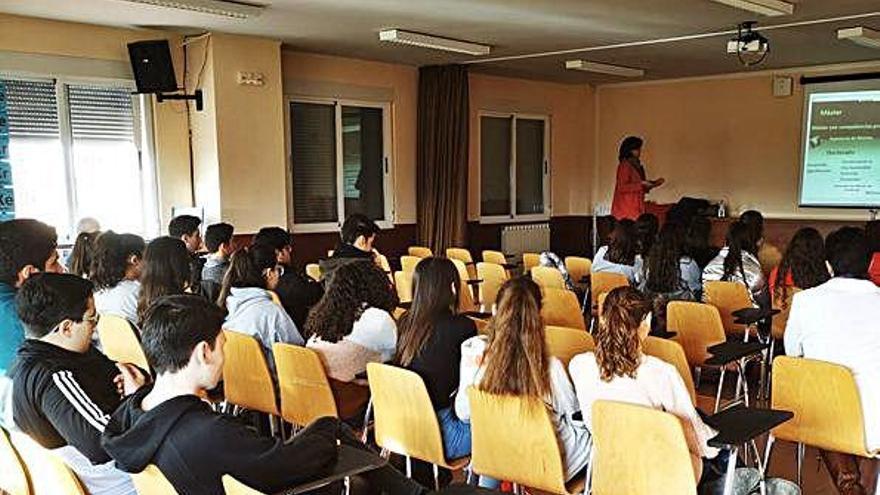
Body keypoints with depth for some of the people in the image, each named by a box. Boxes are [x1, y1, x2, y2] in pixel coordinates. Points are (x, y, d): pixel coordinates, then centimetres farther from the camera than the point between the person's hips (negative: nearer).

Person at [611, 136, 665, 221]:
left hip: (636, 206, 8)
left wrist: (655, 183, 8)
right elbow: (622, 187, -17)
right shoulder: (624, 165, -10)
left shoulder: (638, 165, 14)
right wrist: (641, 184, -19)